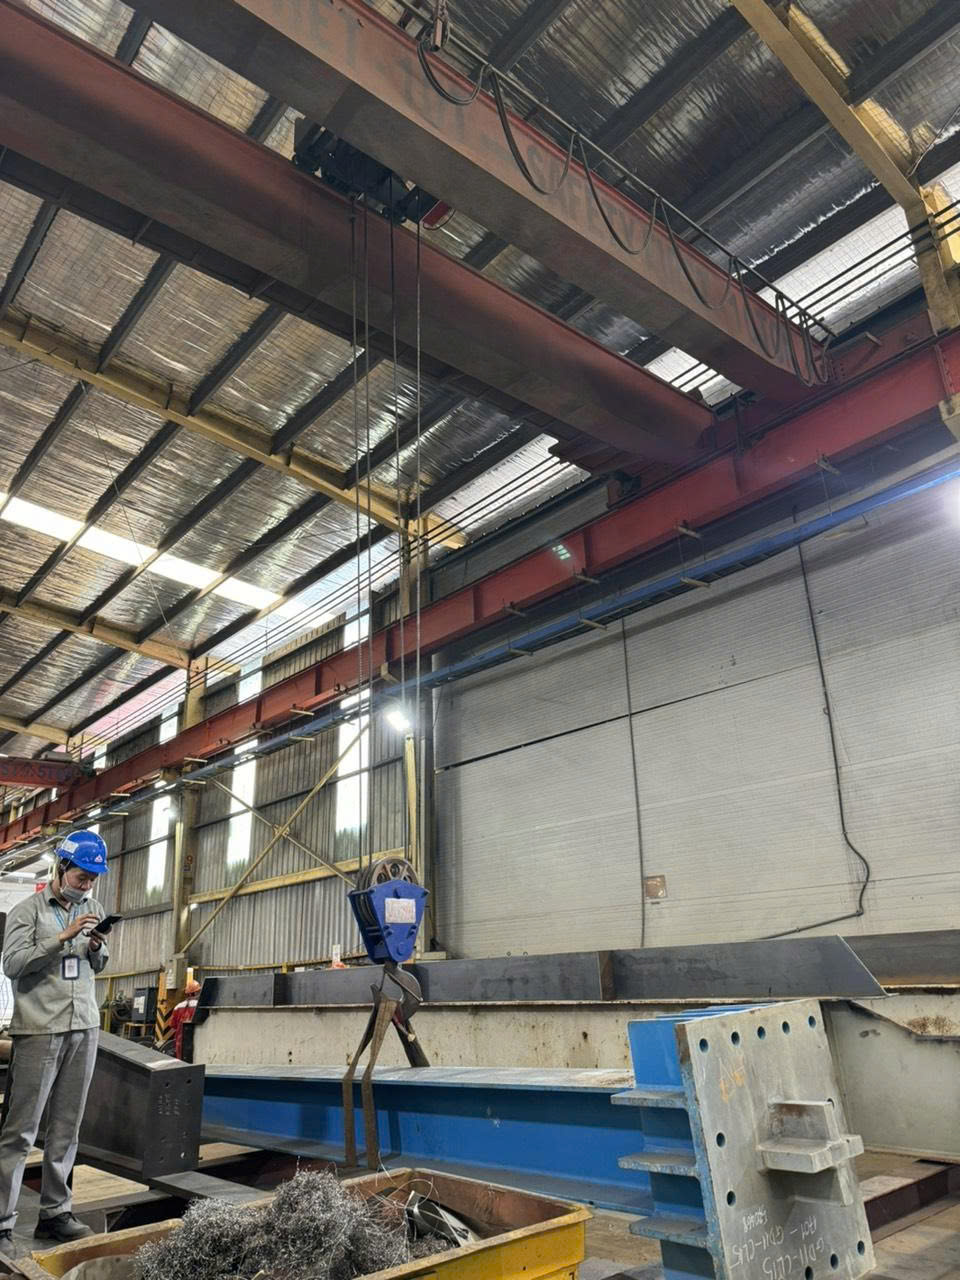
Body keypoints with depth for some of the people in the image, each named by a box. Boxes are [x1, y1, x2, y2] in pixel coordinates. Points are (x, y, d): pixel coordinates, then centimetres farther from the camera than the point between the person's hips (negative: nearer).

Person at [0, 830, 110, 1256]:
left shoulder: (94, 910, 11)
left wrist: (98, 947, -4)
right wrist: (63, 938, -19)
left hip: (85, 1028, 5)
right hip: (39, 1029, -5)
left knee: (66, 1128, 10)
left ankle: (54, 1212, 19)